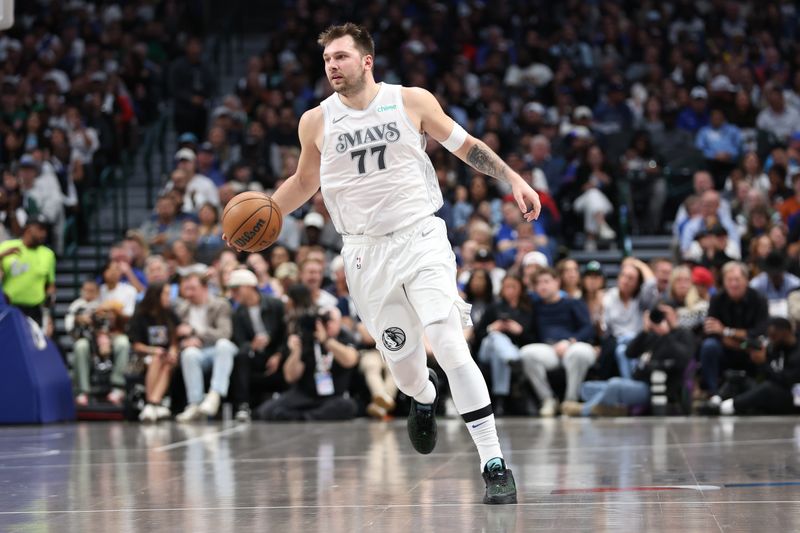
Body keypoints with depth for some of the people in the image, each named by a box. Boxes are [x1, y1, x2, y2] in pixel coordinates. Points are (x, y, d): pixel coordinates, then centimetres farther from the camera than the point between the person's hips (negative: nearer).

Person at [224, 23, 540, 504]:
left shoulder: (413, 102, -3)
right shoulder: (316, 122, 3)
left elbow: (466, 146, 7)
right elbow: (305, 181, 18)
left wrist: (514, 179, -2)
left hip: (420, 238, -3)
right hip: (366, 252, 3)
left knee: (451, 349, -19)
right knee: (404, 365, 7)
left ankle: (495, 465, -17)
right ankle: (425, 399, 48)